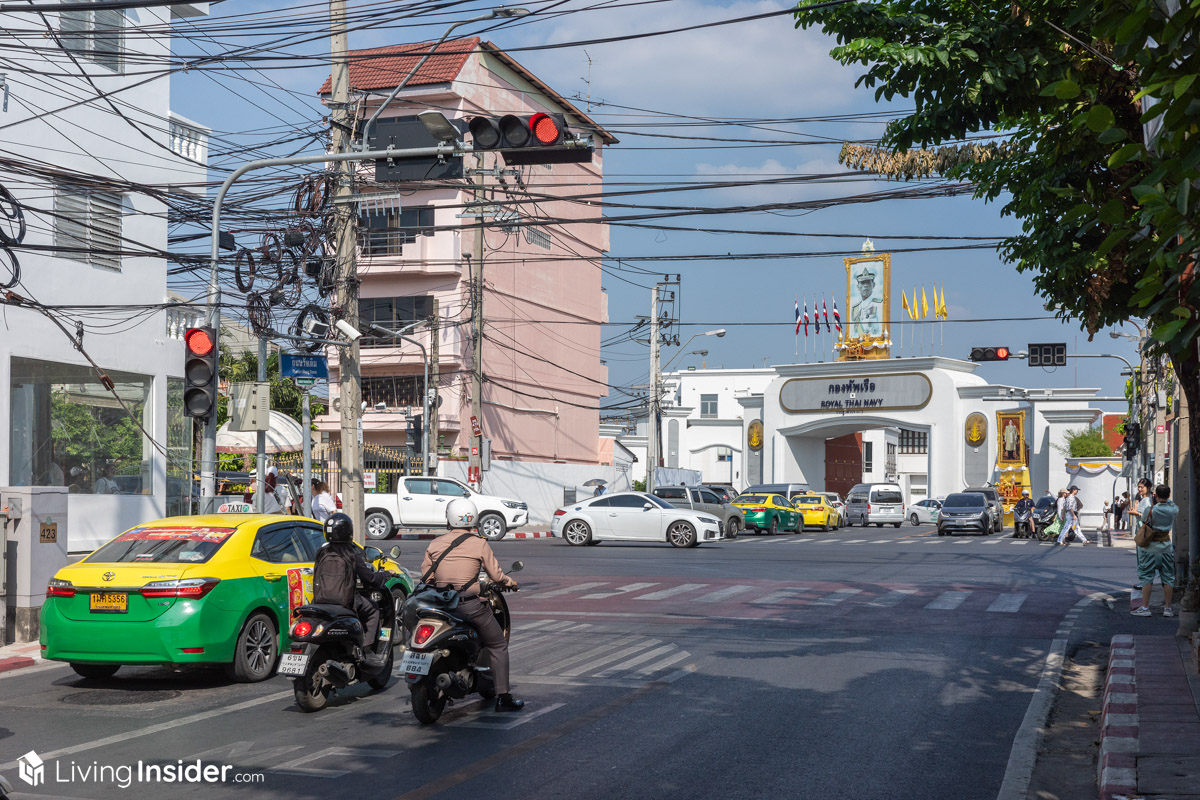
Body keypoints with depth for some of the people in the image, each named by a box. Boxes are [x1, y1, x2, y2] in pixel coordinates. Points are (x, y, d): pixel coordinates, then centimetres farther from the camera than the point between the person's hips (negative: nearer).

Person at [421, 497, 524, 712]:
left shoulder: (435, 544, 5)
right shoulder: (479, 544, -4)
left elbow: (425, 578, 5)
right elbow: (496, 575, -3)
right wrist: (510, 581, 19)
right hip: (470, 604, -4)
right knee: (498, 646, 10)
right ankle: (503, 697, 5)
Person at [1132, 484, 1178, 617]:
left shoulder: (1150, 510, -13)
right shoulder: (1174, 510, -4)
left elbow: (1143, 520, 6)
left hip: (1151, 548, -3)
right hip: (1166, 547, 3)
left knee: (1147, 576, 2)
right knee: (1167, 577, 9)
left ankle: (1145, 607, 1)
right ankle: (1167, 608, 12)